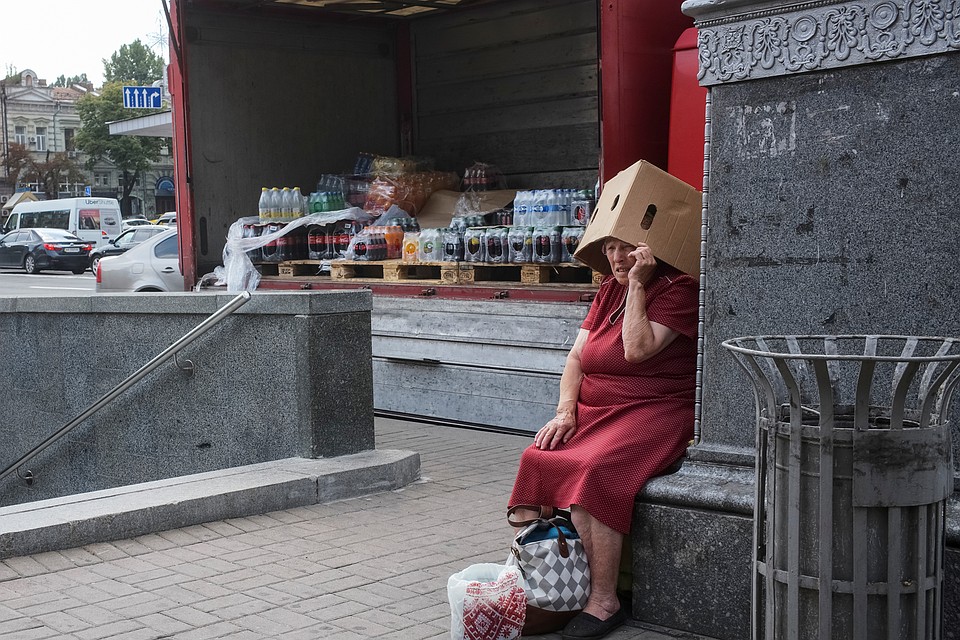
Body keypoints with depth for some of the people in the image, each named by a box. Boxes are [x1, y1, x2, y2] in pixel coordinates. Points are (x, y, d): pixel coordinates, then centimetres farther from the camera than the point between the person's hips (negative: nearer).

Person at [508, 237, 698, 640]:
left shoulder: (678, 289, -6)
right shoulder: (609, 290, 16)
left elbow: (637, 350, -19)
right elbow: (577, 356, 12)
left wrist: (636, 284, -13)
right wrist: (564, 412, -3)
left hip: (654, 414, -7)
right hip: (594, 412, 7)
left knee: (593, 471, -32)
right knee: (535, 460, -19)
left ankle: (604, 602, -23)